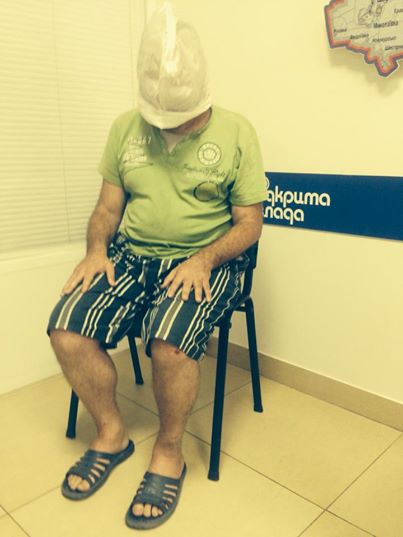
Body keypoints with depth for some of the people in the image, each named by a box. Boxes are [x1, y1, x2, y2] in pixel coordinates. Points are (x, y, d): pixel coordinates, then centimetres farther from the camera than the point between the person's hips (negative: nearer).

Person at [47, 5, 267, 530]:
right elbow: (108, 204, 12)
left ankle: (169, 452, -2)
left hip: (207, 260, -3)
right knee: (66, 329, -18)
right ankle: (112, 433, 7)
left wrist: (204, 260, -19)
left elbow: (249, 221, -2)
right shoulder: (125, 127, 8)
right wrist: (97, 248, -8)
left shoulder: (235, 132, -2)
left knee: (170, 342, -32)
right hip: (131, 254, 4)